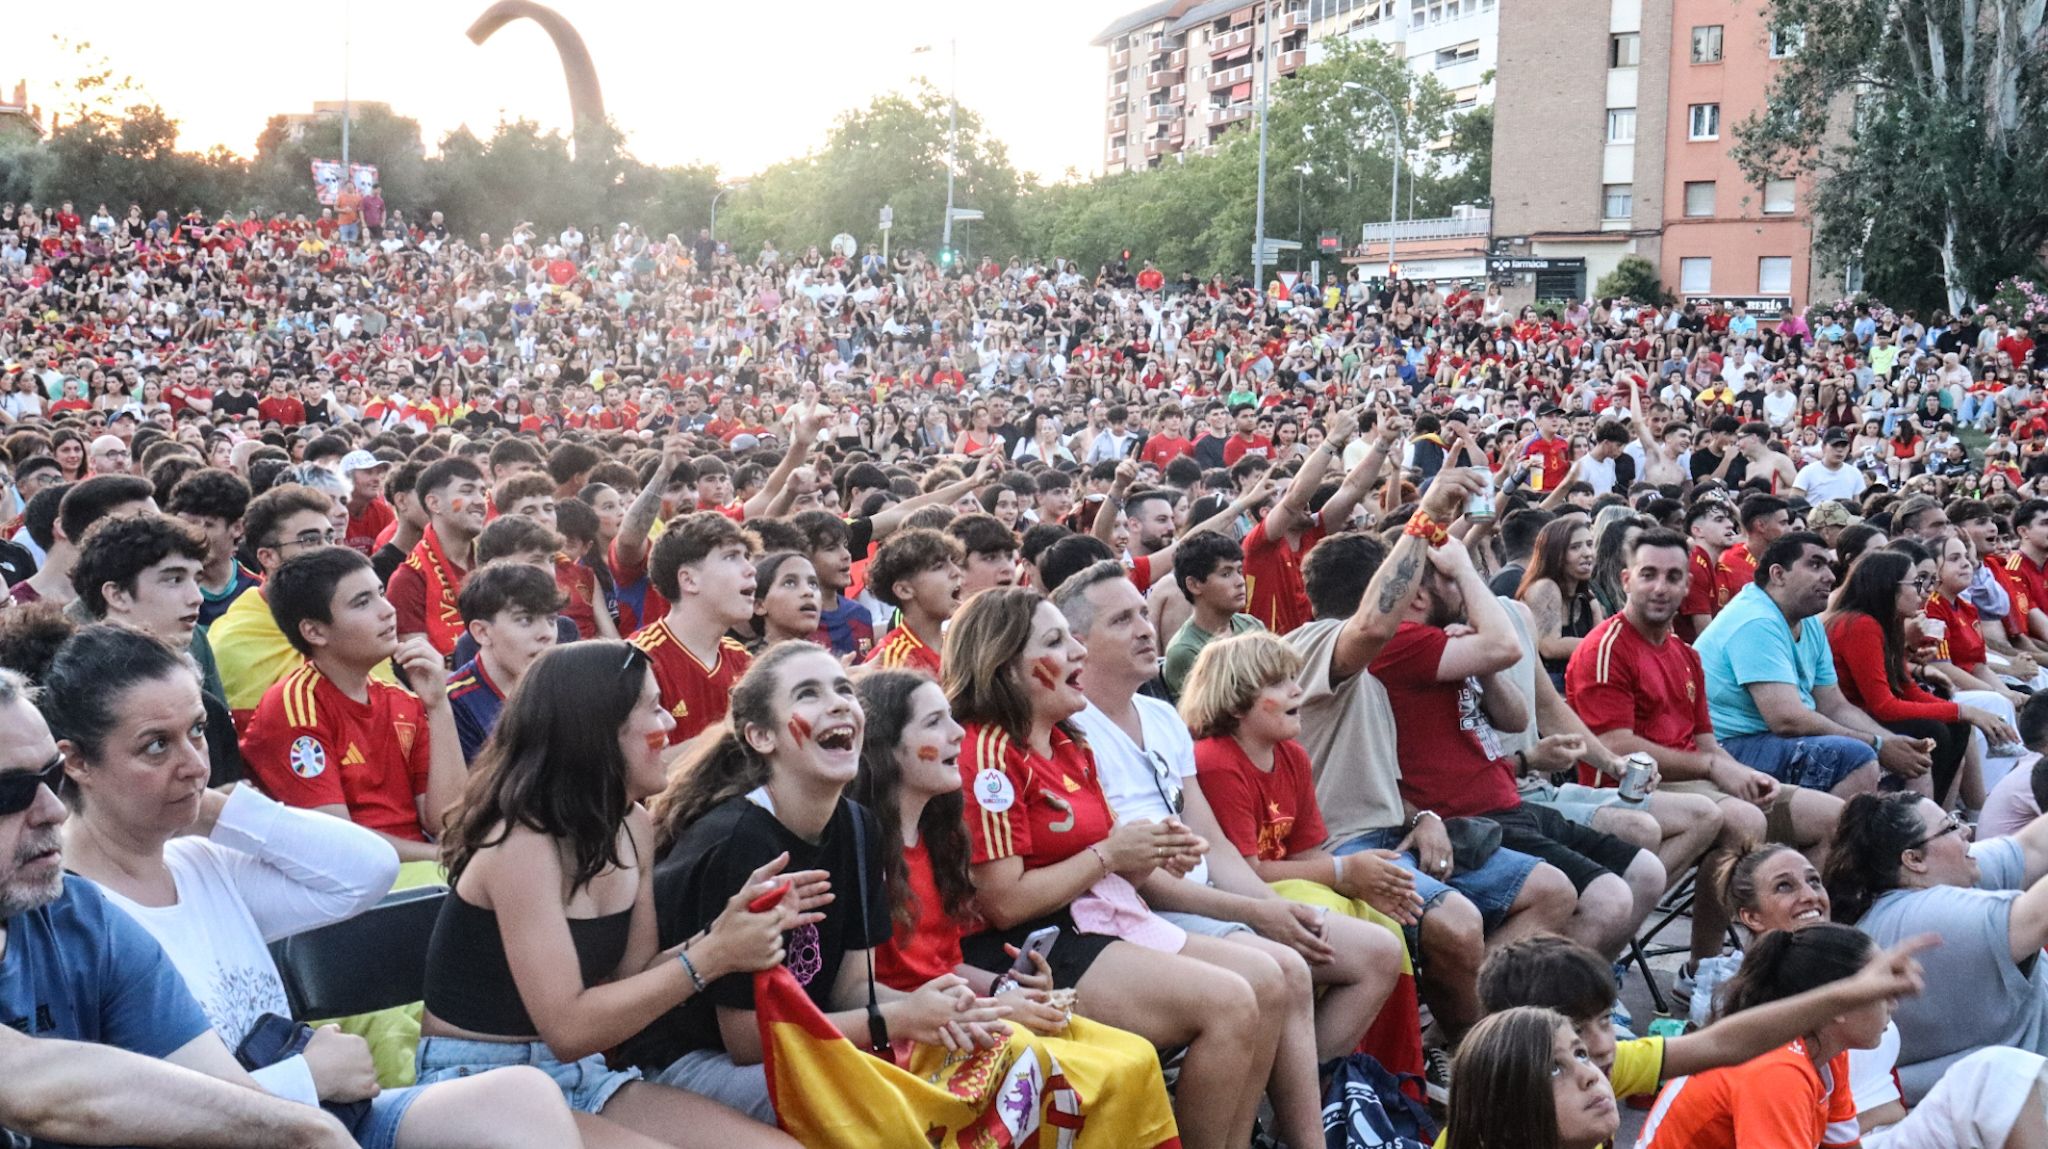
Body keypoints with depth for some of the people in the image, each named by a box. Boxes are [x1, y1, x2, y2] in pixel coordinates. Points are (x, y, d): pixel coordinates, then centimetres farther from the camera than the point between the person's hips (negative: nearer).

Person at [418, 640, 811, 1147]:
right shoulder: (522, 843, -20)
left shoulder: (632, 826, 3)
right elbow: (568, 1028, -22)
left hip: (578, 1078, 7)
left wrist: (726, 927, -9)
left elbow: (632, 979, 6)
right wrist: (711, 957, -22)